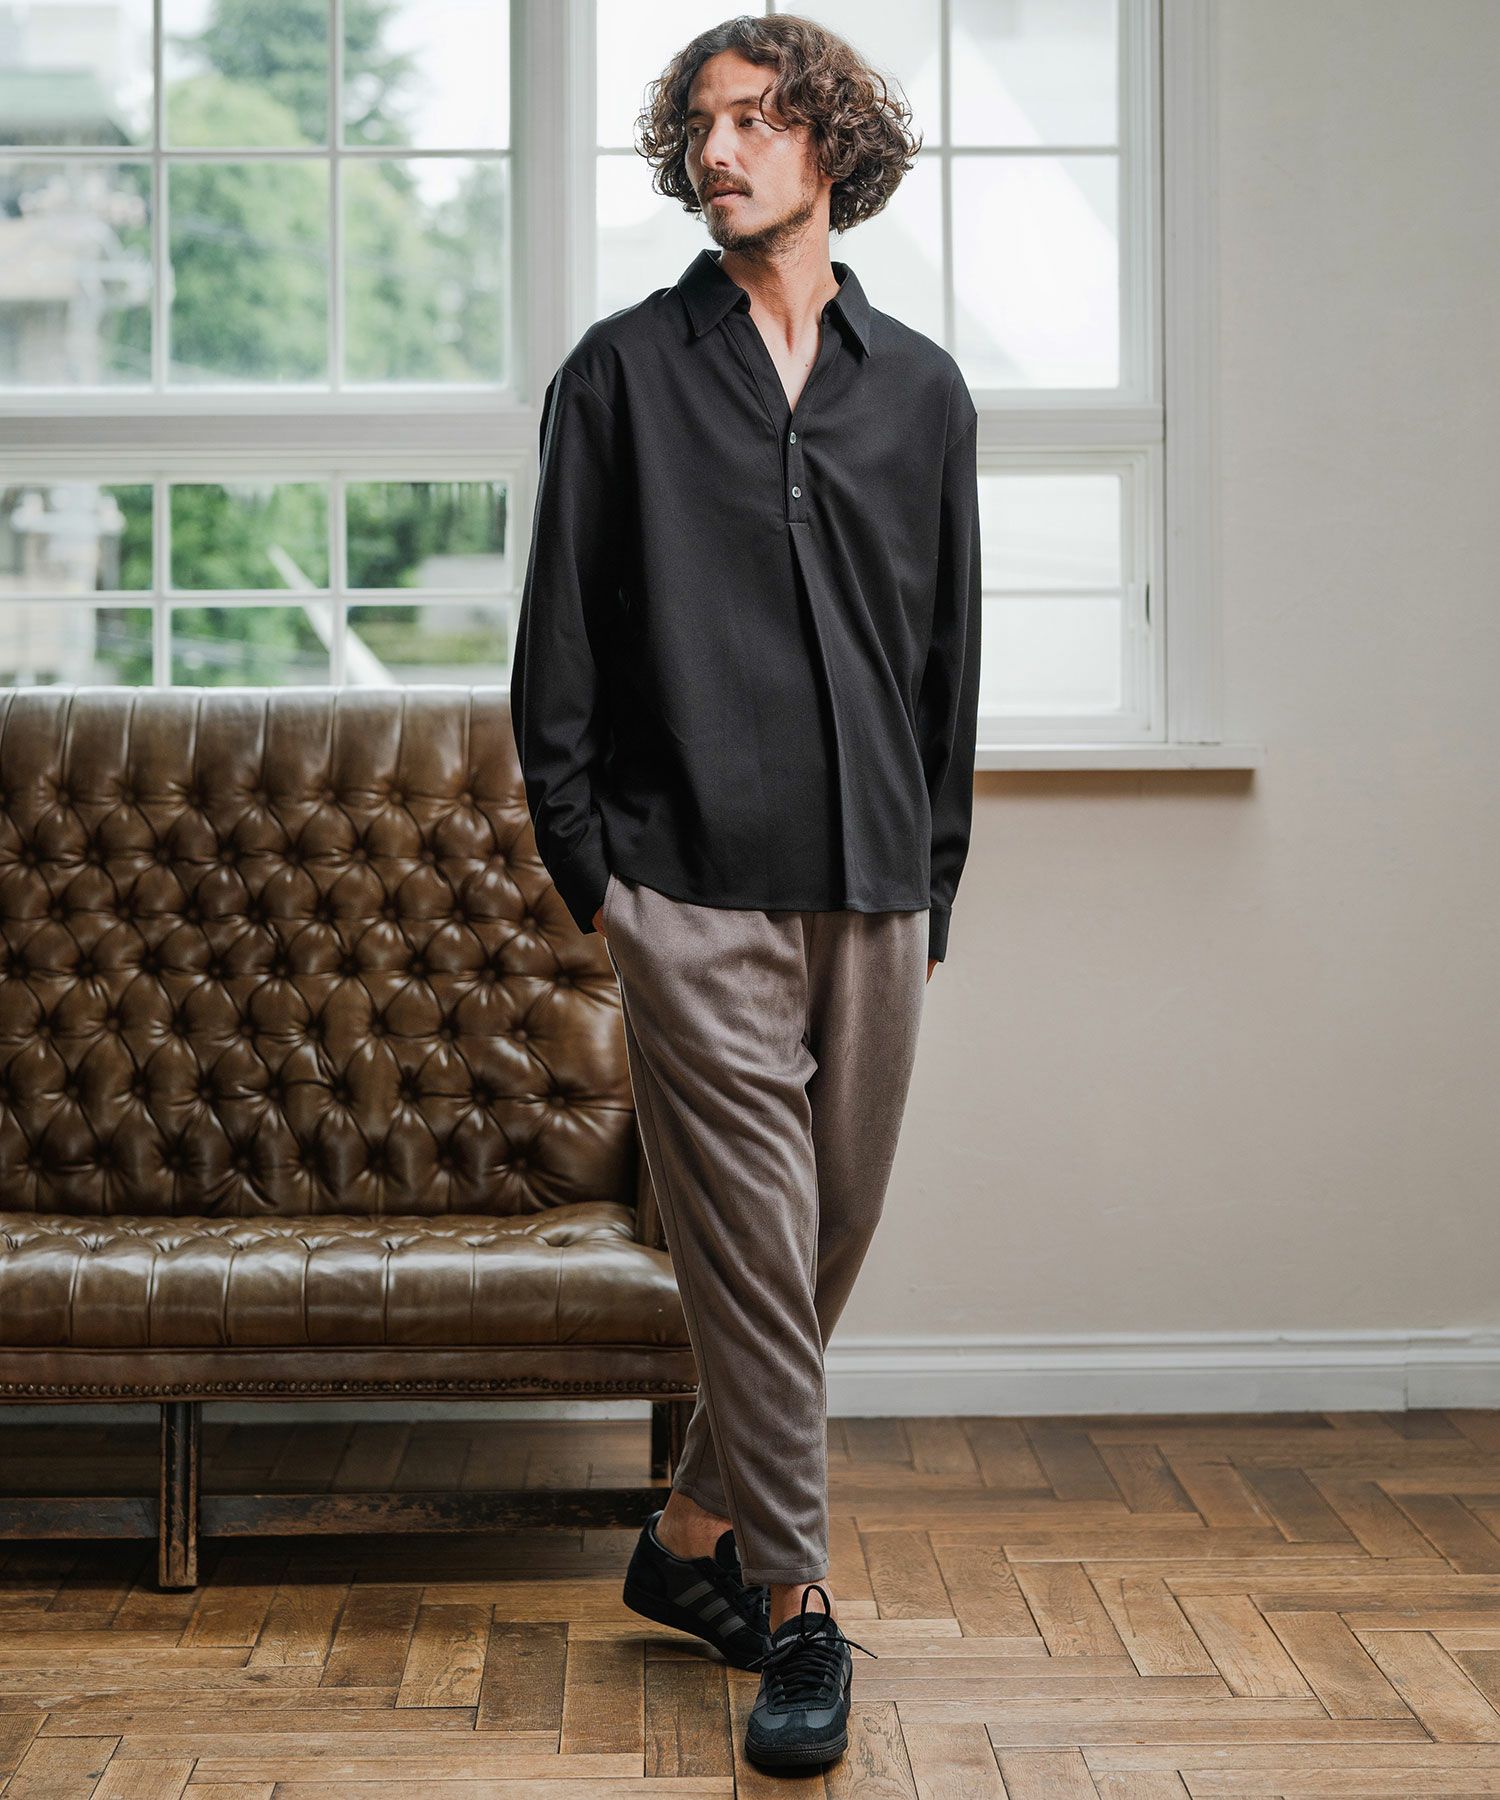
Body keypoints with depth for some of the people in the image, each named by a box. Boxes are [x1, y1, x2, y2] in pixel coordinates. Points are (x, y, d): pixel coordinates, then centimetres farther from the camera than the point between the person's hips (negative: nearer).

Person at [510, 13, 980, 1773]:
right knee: (753, 1250, -3)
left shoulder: (919, 389, 12)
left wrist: (933, 881, 11)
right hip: (694, 887, -3)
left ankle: (691, 1536, 27)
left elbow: (948, 655, 14)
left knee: (832, 1238, 9)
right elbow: (559, 641, 3)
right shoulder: (622, 373, 4)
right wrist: (583, 864, -2)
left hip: (872, 892, 4)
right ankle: (793, 1609, 7)